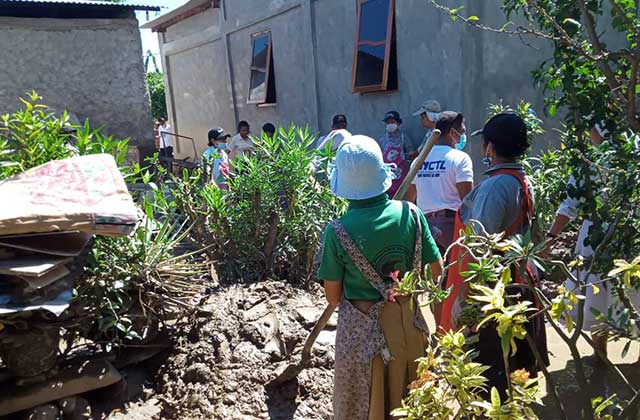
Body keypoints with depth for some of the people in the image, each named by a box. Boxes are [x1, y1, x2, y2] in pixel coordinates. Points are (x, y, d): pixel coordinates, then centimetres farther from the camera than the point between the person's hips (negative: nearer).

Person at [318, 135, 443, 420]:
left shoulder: (337, 231, -18)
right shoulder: (410, 214, -11)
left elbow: (333, 297, -9)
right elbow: (436, 270, -2)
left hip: (362, 330, -3)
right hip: (408, 323, 3)